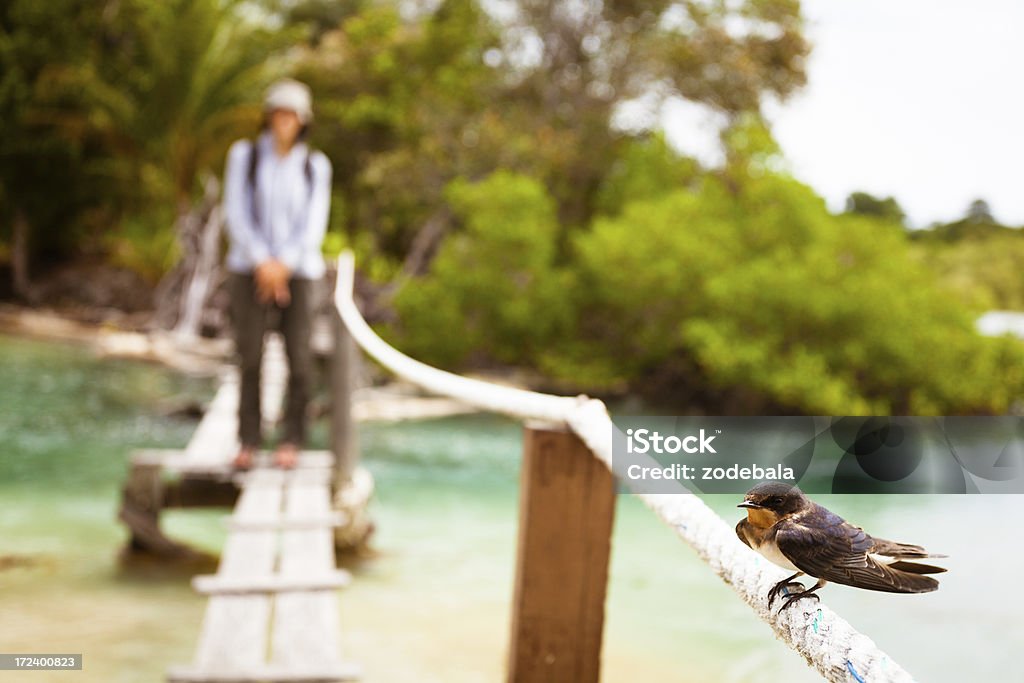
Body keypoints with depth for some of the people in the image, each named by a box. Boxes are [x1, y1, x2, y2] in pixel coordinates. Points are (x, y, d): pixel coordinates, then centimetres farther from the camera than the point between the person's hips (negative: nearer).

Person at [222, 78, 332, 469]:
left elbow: (314, 225, -3)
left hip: (297, 271, 1)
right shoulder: (243, 155, 1)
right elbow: (236, 215, -5)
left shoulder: (315, 165, 5)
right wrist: (262, 263, -17)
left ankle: (292, 440, 7)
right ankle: (248, 441, 6)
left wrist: (283, 265, -16)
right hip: (250, 269, -1)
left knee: (298, 357, -5)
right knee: (249, 356, -4)